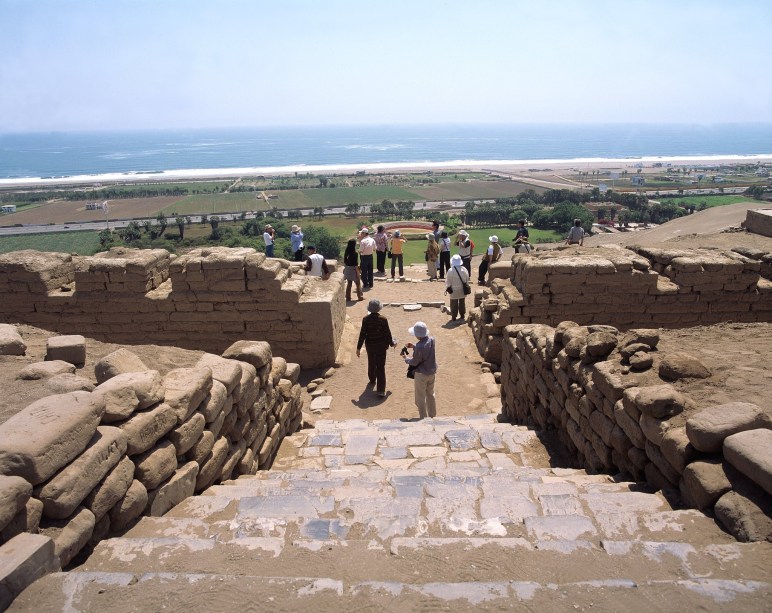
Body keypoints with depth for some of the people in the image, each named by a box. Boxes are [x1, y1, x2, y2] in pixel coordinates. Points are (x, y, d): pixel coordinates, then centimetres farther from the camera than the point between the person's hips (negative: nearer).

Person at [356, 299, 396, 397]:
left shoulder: (365, 319, -13)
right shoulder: (383, 319, -17)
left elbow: (362, 334, -11)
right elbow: (387, 334, -10)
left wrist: (358, 348, -3)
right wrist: (392, 343, 9)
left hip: (370, 345, 2)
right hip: (381, 345, -2)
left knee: (371, 364, 25)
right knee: (381, 367, 2)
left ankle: (372, 381, 48)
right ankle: (381, 390, -1)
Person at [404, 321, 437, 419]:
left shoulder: (419, 347, -32)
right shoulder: (432, 340, -10)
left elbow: (415, 362, -19)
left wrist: (406, 359, 0)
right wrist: (413, 346, 2)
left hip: (421, 374, -7)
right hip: (432, 372, 7)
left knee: (420, 398, 12)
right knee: (430, 394, 24)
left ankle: (423, 418, 24)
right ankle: (433, 416, 37)